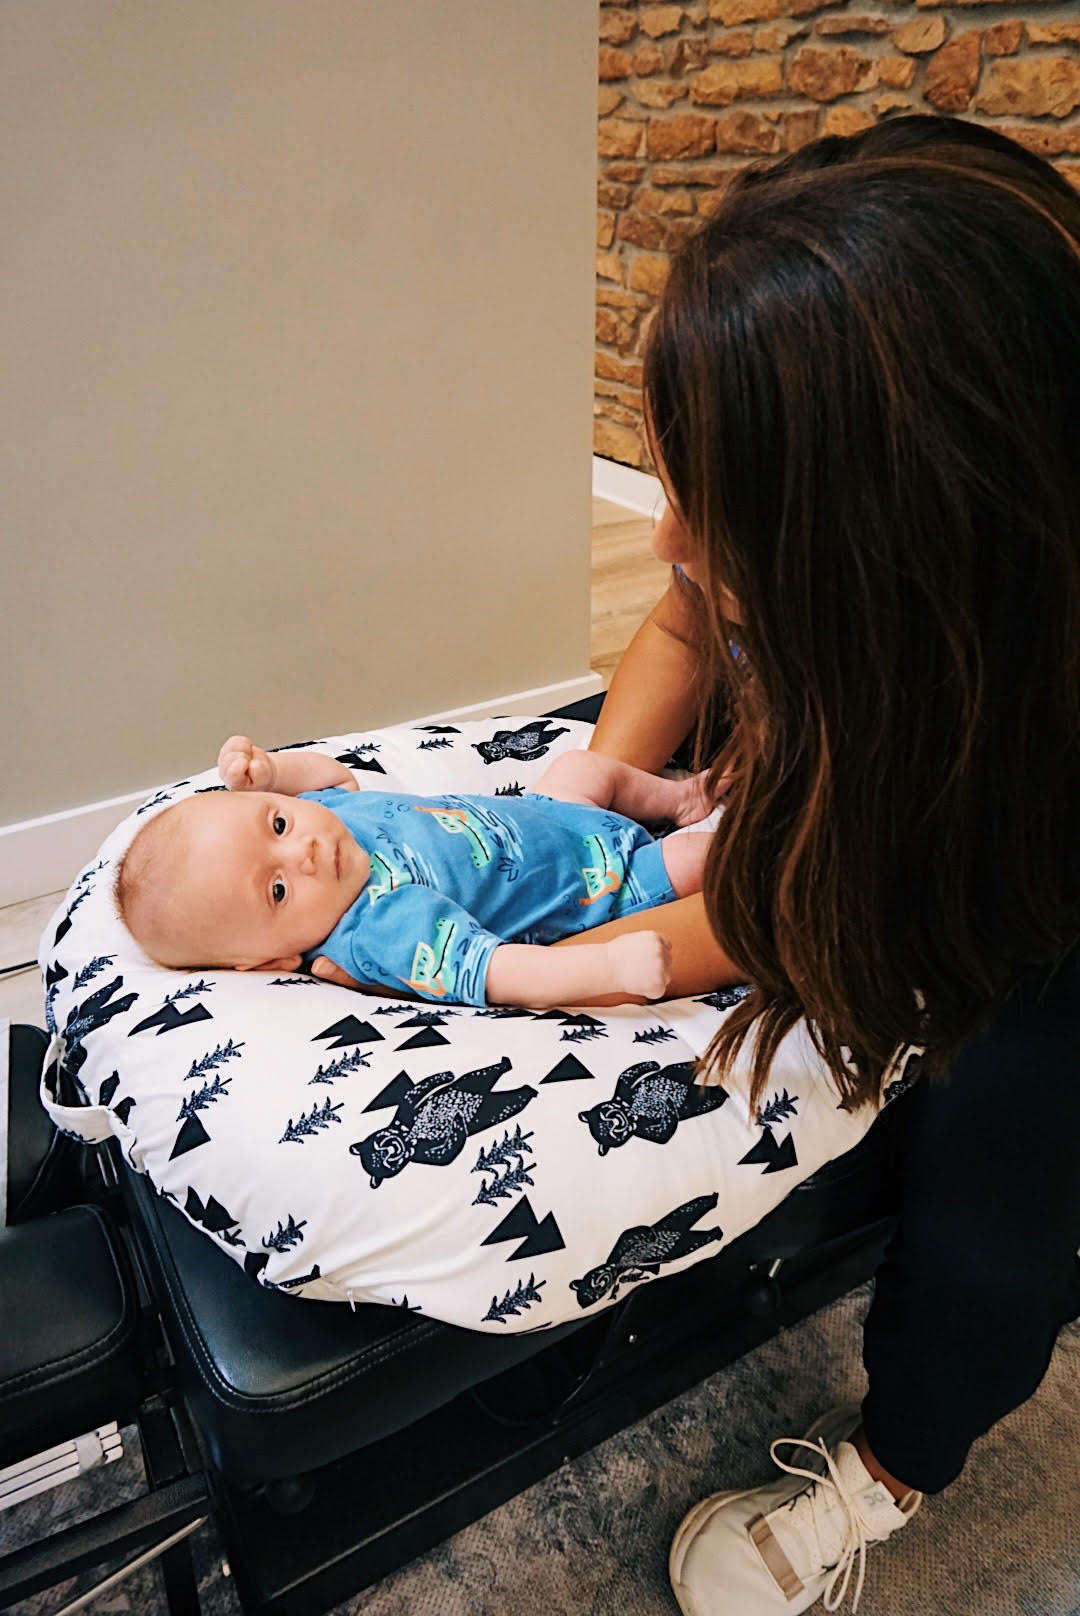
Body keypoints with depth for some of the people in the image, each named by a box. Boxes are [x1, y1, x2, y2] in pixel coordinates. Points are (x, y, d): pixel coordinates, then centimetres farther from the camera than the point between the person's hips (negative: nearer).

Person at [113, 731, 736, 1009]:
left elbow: (332, 770, 8)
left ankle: (678, 795, 47)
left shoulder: (323, 807, -17)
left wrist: (268, 770, -12)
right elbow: (500, 975, -44)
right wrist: (613, 965, -54)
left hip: (539, 813, 8)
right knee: (694, 859, -6)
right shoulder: (378, 934, -40)